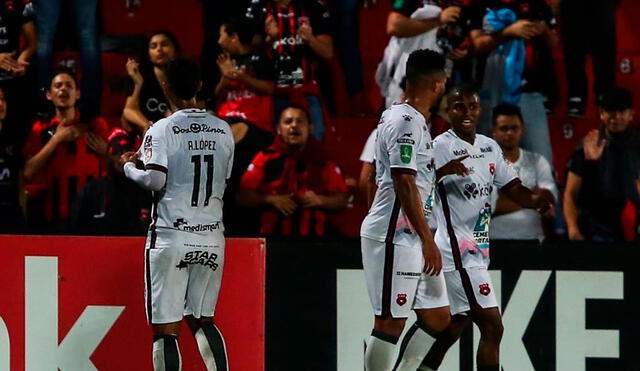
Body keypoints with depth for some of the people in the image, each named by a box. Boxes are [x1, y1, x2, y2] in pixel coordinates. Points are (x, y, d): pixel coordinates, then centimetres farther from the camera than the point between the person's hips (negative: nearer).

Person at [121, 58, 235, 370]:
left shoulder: (161, 130, -8)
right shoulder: (223, 130, 8)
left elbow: (155, 180, -18)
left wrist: (129, 166, 2)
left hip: (171, 236, -5)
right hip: (212, 237, 5)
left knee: (166, 329, -2)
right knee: (202, 321, 17)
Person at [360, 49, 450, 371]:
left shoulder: (409, 119, 18)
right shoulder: (406, 122, -14)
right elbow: (404, 185, -19)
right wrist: (428, 240, -19)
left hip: (410, 239, 10)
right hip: (392, 237, -10)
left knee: (437, 317, 10)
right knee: (390, 321, -8)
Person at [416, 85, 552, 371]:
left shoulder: (490, 147, 13)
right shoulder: (440, 147, -11)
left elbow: (513, 189, 13)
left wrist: (536, 201, -8)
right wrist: (443, 171, -38)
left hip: (477, 248, 9)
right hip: (456, 248, -9)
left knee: (458, 322, 17)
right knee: (492, 326, -12)